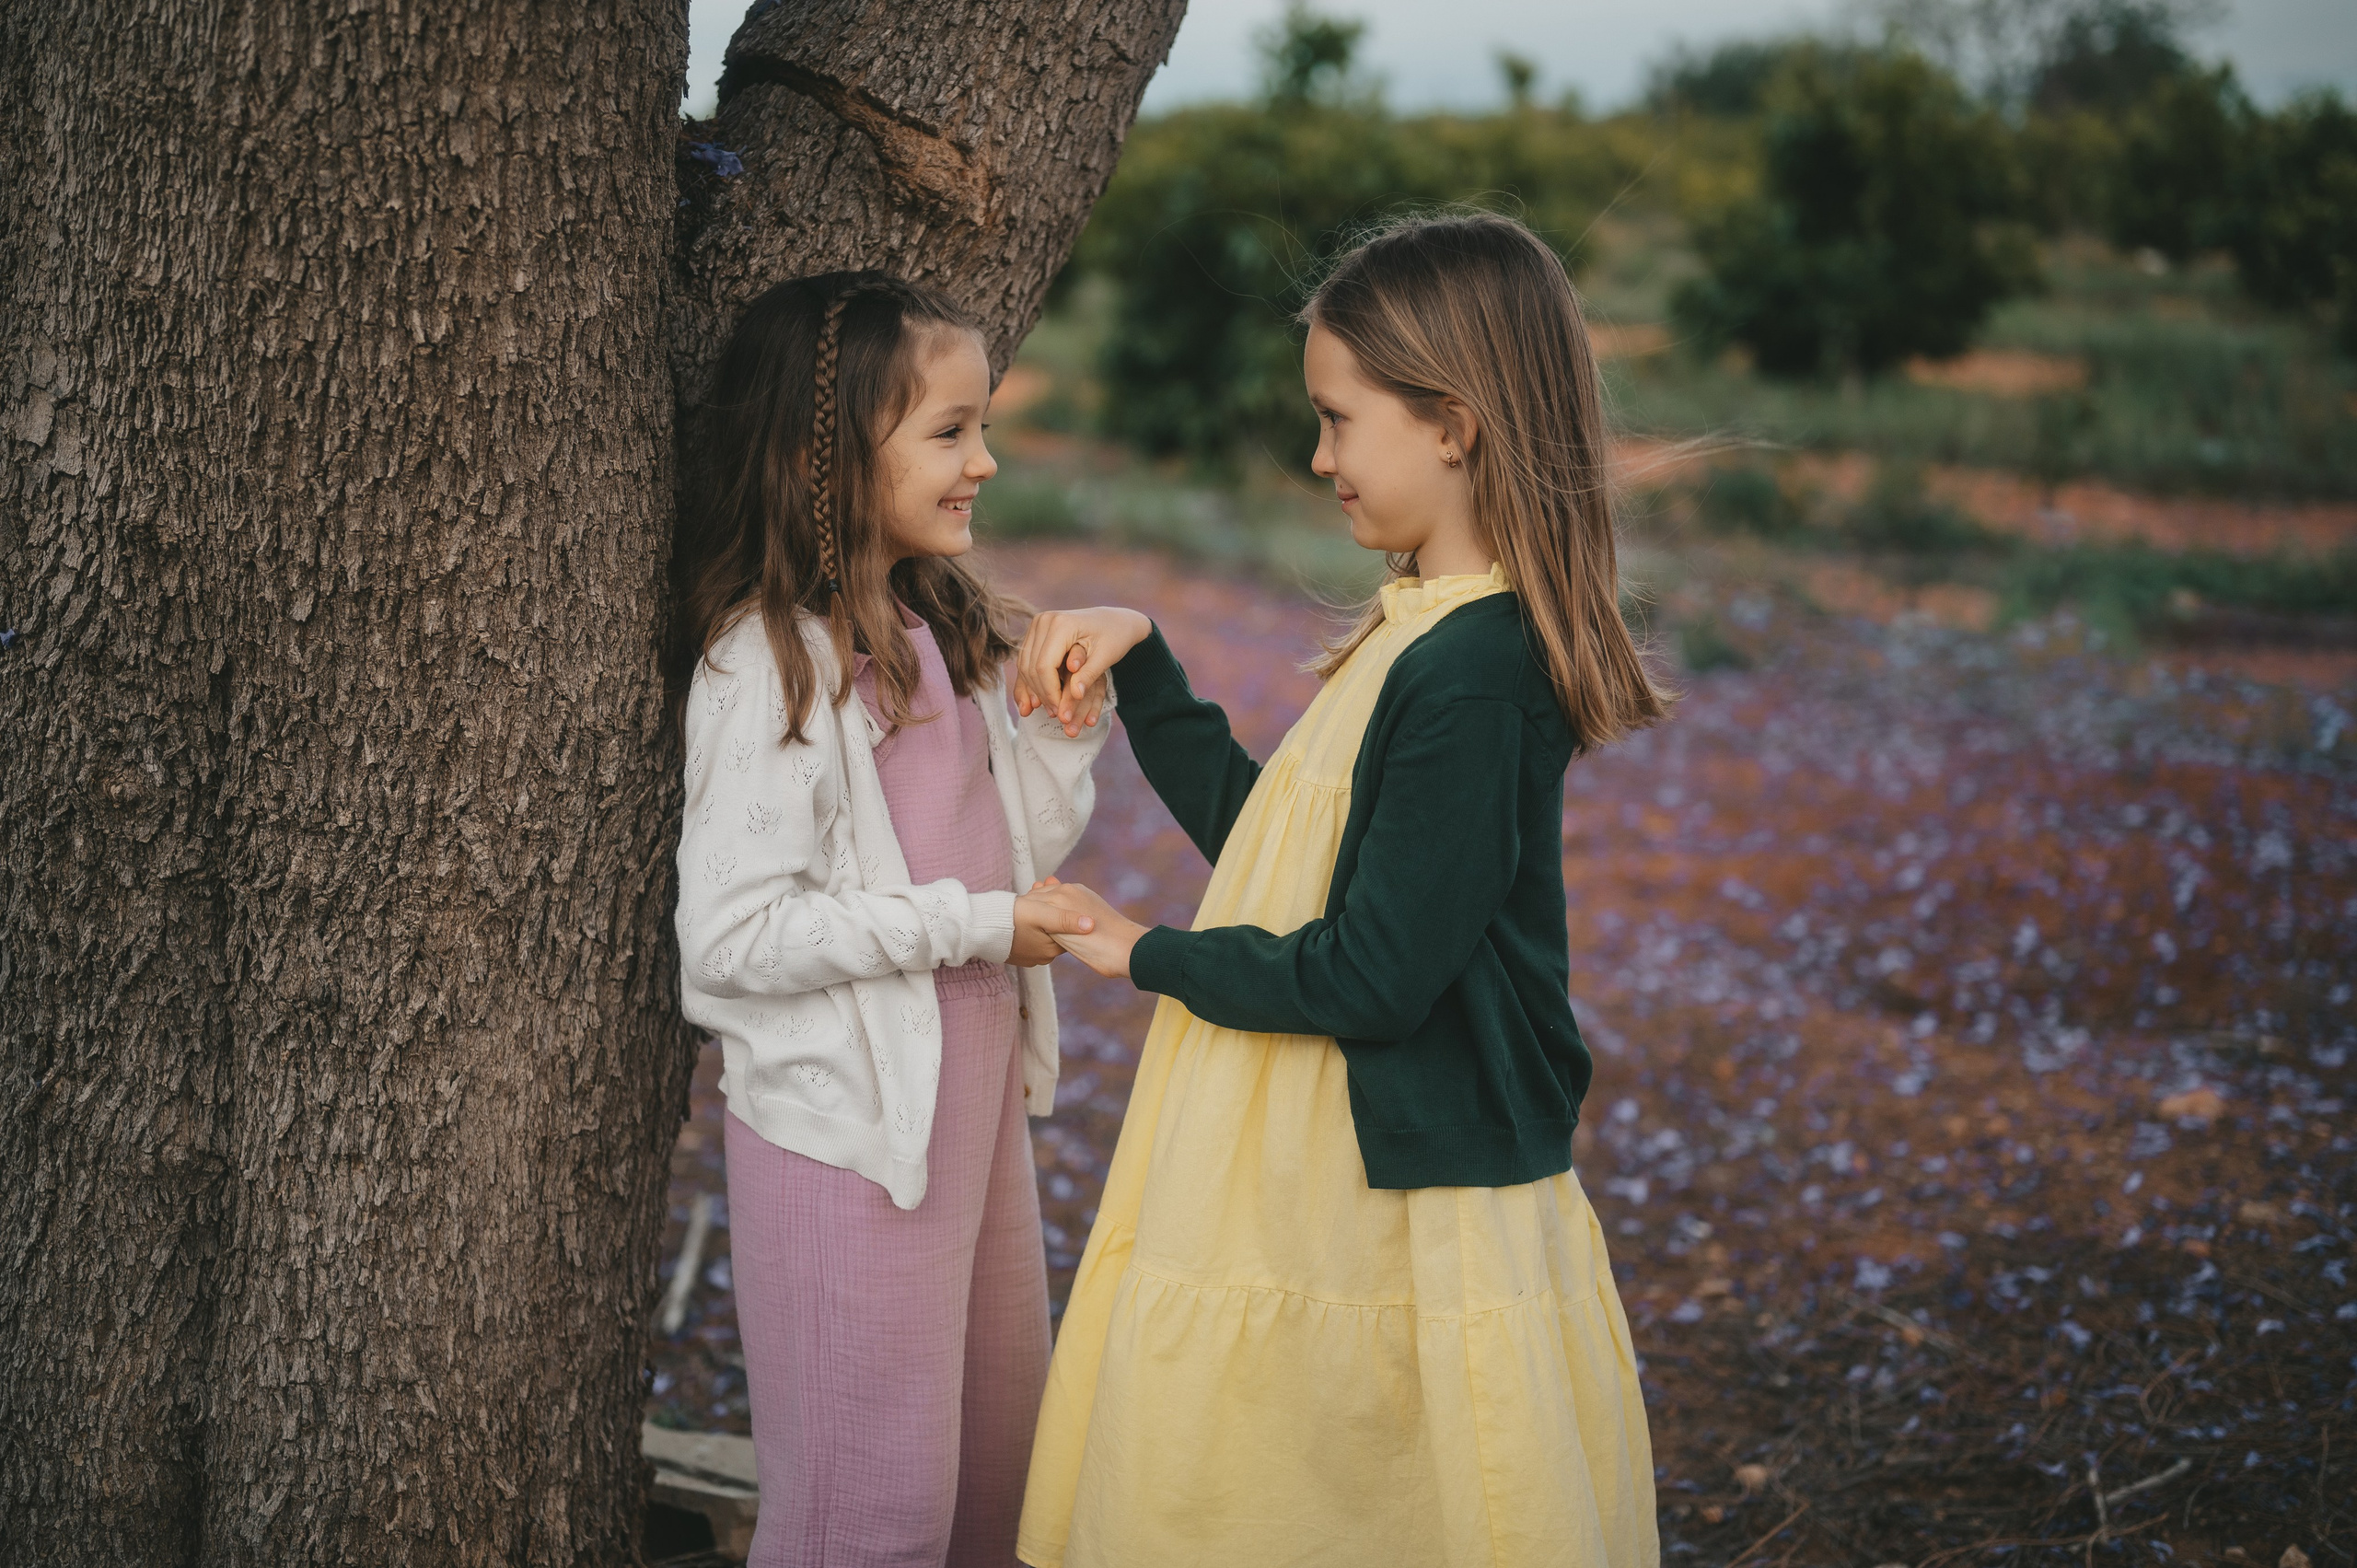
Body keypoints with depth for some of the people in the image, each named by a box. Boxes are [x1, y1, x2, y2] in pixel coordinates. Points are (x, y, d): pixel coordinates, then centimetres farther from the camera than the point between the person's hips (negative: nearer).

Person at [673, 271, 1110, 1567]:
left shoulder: (942, 631, 7)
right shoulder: (766, 667, -19)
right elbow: (732, 934, -25)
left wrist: (1064, 727, -3)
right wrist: (966, 927, -21)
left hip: (973, 1097, 8)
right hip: (848, 1129, -8)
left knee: (1003, 1461, 20)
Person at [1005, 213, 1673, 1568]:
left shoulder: (1472, 671, -22)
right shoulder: (1426, 634, 8)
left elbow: (1374, 976, -22)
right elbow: (1261, 831, 16)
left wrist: (1153, 956, -7)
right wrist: (1141, 663, 9)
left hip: (1414, 1226, -9)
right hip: (1322, 1195, 9)